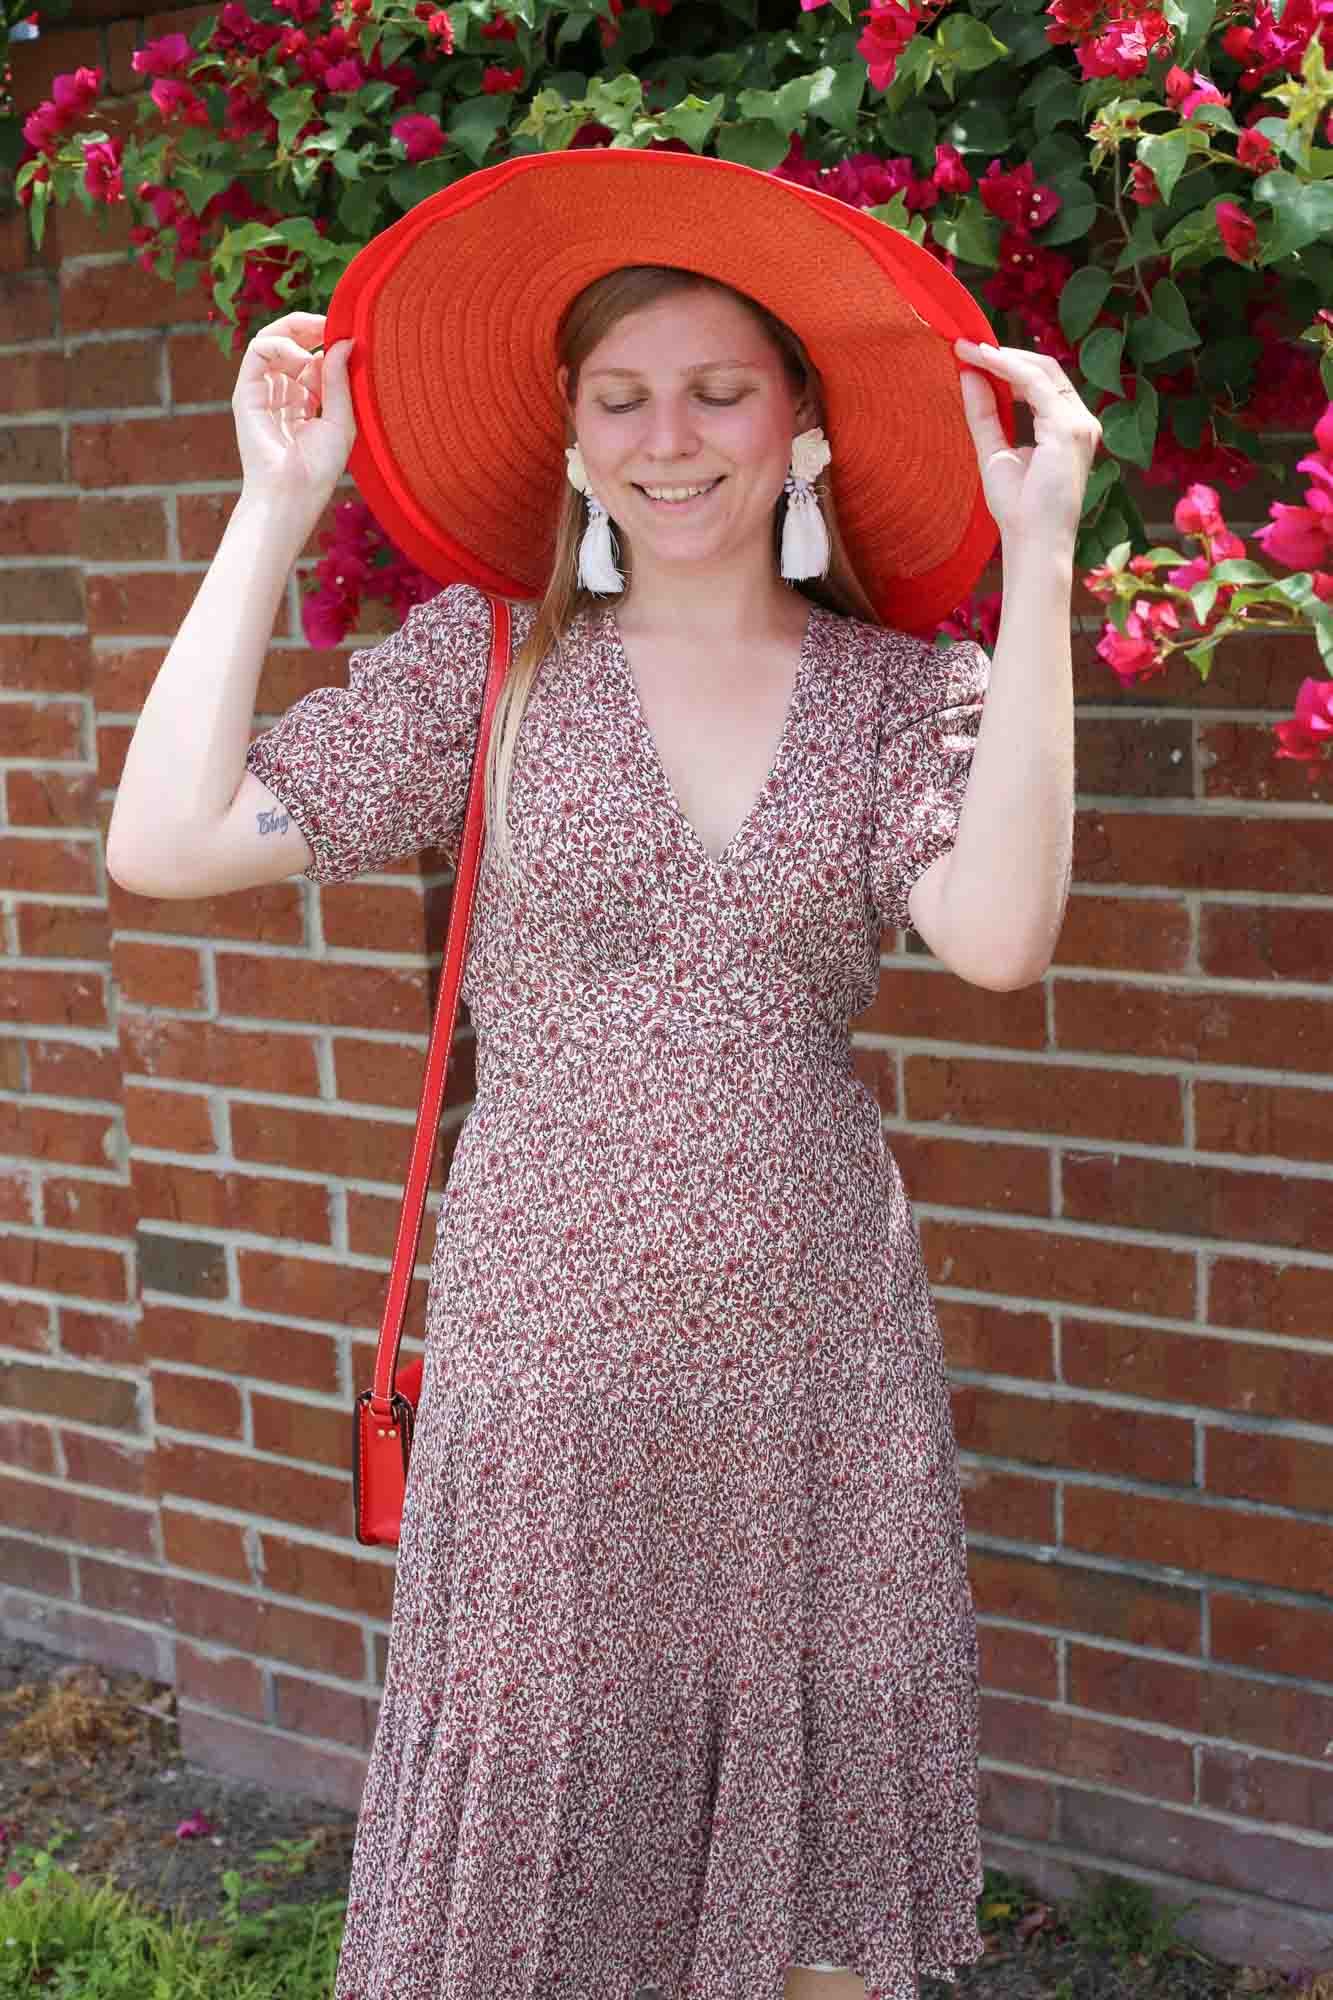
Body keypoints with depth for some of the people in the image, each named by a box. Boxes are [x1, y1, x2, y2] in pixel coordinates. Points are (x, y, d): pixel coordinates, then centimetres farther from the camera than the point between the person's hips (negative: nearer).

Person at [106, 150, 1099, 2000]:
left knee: (813, 1816, 10)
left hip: (817, 1337, 1)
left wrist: (1039, 562, -17)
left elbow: (997, 934, -18)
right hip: (552, 1341, -1)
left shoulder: (907, 691, 2)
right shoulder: (484, 662, 1)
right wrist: (278, 507, -6)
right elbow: (166, 843, -8)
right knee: (540, 1818, 7)